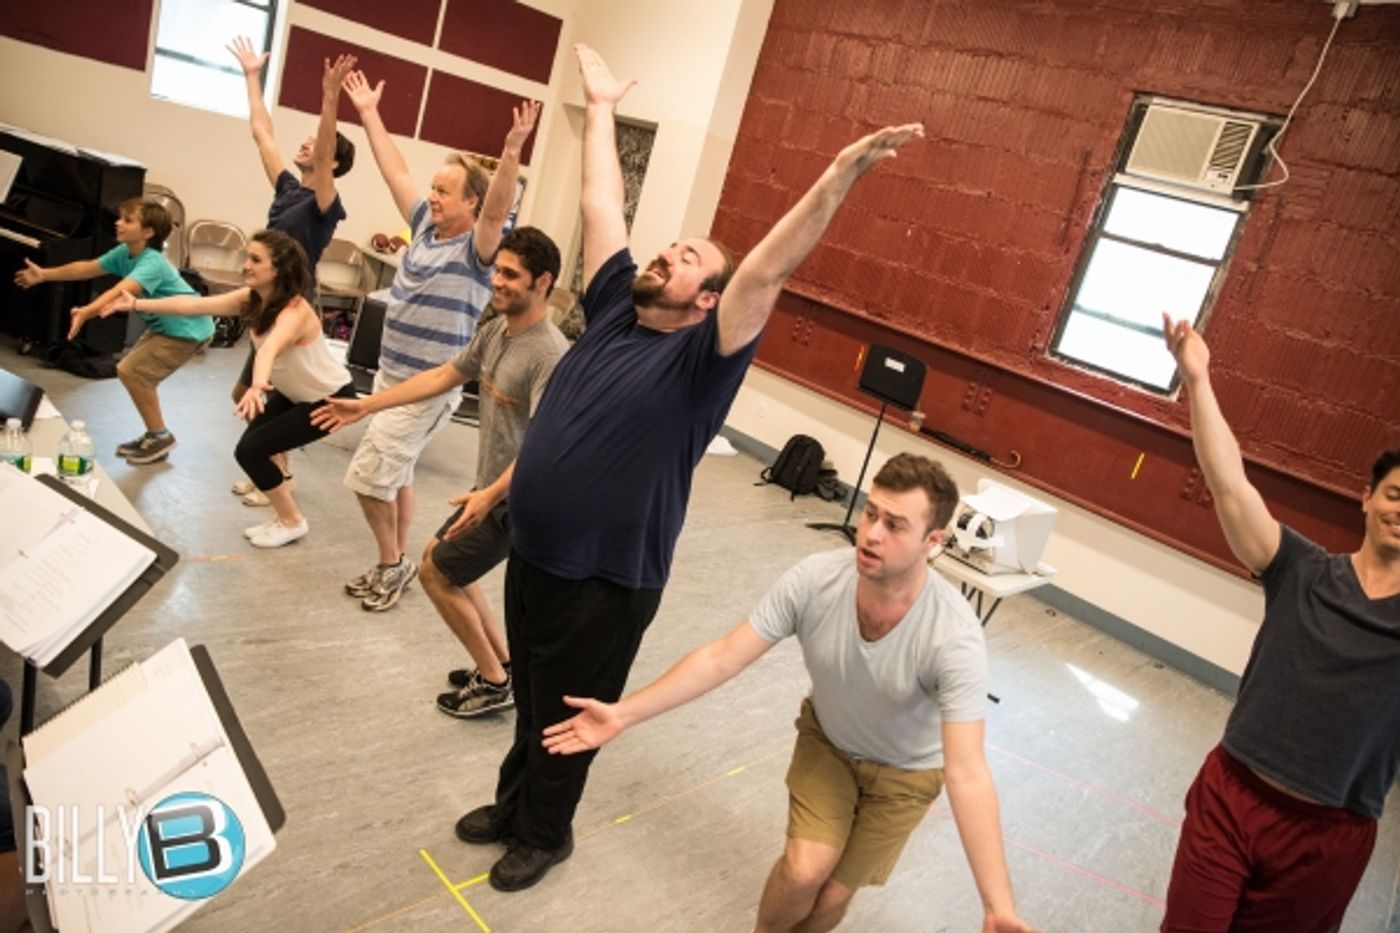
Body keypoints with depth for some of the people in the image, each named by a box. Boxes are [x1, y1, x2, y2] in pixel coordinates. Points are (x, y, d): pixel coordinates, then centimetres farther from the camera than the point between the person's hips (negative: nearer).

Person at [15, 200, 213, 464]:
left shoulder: (152, 263, -27)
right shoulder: (124, 252, 1)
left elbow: (120, 292, -43)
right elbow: (88, 267, 12)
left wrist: (86, 312, -55)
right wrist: (44, 275, 14)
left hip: (188, 329, -10)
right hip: (165, 325, 10)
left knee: (131, 372, -12)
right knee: (134, 372, 10)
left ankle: (161, 437, 1)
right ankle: (154, 435, 21)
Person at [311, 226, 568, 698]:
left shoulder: (549, 355, -26)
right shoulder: (495, 330, 3)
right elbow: (443, 376, 12)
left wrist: (491, 496, -43)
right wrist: (365, 405, 13)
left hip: (514, 500, -10)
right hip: (490, 487, 10)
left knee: (436, 574, 1)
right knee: (438, 558, 22)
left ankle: (495, 683, 15)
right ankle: (503, 663, 29)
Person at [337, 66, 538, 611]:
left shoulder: (476, 249, -16)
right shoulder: (426, 226, 5)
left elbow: (499, 207, -34)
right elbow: (395, 171, 14)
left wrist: (513, 149, -48)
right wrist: (368, 113, 18)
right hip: (390, 376, 9)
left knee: (368, 478, -5)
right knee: (394, 476, 17)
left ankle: (392, 565, 15)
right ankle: (396, 565, 31)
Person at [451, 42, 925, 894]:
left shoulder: (699, 359, -16)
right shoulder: (616, 309, 1)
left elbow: (767, 270, -29)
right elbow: (601, 205, 9)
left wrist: (842, 173, -37)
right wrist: (602, 108, 16)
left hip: (606, 584, -6)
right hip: (530, 557, 6)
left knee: (567, 721, 15)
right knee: (530, 703, 26)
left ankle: (545, 834, 40)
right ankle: (513, 803, 49)